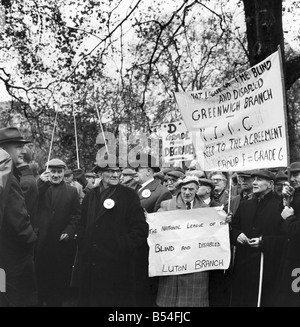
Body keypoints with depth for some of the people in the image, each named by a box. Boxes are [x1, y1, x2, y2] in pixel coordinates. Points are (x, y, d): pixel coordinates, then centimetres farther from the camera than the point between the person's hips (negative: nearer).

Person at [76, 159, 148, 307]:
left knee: (117, 300, 2)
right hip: (90, 265, 4)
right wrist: (83, 248, 6)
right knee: (89, 300, 10)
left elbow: (140, 228, -6)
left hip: (117, 266, -4)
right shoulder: (90, 196, 12)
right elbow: (83, 227, 16)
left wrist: (125, 248, -12)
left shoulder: (129, 196, -1)